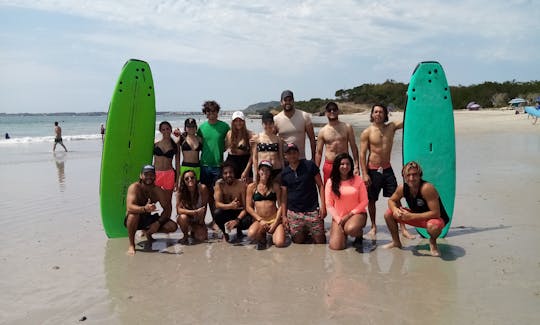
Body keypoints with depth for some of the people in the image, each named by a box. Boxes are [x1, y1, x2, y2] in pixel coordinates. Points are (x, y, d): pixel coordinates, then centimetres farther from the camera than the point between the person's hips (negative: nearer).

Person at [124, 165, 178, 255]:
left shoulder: (158, 191, -9)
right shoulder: (134, 187, -20)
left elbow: (167, 210, -9)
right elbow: (129, 207, -35)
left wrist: (158, 223, -26)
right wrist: (144, 209, -54)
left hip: (149, 219, 4)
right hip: (134, 220, -4)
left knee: (173, 227, -12)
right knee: (133, 214, -39)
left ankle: (149, 232, 16)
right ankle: (131, 245, -19)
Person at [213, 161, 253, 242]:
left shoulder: (242, 184, -18)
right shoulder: (219, 184, -14)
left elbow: (246, 207, -19)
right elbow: (217, 204, -21)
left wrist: (237, 220, -34)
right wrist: (230, 206, -41)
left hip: (240, 212, -1)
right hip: (226, 212, 1)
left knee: (248, 221, -33)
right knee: (216, 213, -32)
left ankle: (239, 230, 6)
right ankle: (225, 232, 0)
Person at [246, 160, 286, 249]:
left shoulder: (275, 186, 6)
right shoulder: (251, 187, 4)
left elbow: (280, 206, 3)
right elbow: (248, 207, 2)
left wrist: (275, 223, -8)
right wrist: (260, 220, -9)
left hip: (274, 219, 0)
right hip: (259, 220, 0)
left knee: (280, 243, -24)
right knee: (251, 234, -34)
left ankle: (272, 232, 12)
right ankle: (262, 238, 4)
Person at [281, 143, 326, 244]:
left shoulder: (310, 165, -1)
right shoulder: (284, 173, 6)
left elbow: (320, 185, 1)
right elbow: (284, 196, 10)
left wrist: (323, 206, -8)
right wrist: (284, 215, 5)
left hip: (312, 211, -2)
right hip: (293, 213, 2)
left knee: (320, 241, -2)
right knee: (298, 242, 5)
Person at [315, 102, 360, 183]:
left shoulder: (347, 127, 4)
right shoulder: (322, 131, 4)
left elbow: (354, 148, 5)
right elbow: (318, 152, 6)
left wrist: (356, 166, -2)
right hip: (329, 166, 0)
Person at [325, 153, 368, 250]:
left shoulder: (357, 179, -2)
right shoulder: (331, 182, -1)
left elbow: (364, 201, -2)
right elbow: (329, 205, 0)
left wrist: (350, 214, -10)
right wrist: (338, 220, -10)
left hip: (356, 214, -1)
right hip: (338, 217, 2)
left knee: (351, 229, -37)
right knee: (336, 246, -17)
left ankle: (359, 235, 2)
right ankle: (343, 234, 20)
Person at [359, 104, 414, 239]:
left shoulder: (391, 127, 3)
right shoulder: (367, 133, -6)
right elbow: (362, 154, -9)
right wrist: (364, 174, -15)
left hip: (387, 169, 3)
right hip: (372, 170, -2)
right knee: (371, 200, 7)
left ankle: (403, 229, 6)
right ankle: (373, 227, 24)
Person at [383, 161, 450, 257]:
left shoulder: (427, 188, -32)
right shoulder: (402, 188, -13)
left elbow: (435, 213, -33)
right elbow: (391, 200, 5)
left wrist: (411, 216, -33)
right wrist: (395, 209, -20)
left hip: (436, 218, -6)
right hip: (416, 217, 6)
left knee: (433, 227, -42)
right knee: (388, 214, -5)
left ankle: (433, 242, -2)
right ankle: (396, 242, 18)